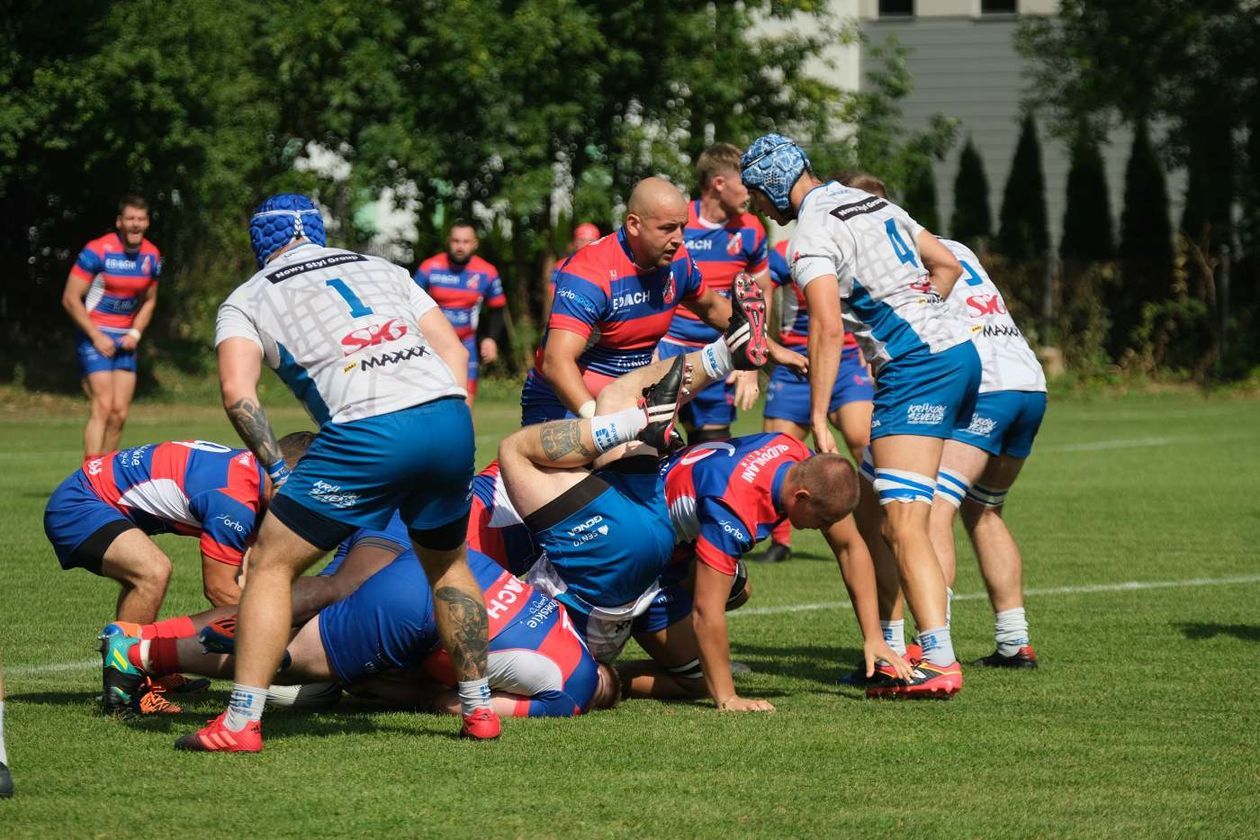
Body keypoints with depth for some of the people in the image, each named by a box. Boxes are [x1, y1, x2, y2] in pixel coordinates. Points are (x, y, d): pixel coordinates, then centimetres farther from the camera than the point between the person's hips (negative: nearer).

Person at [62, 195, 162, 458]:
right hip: (95, 336, -6)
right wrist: (96, 336, -15)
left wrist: (135, 333, 1)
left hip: (125, 340, 6)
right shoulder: (98, 251, -15)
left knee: (120, 413, 1)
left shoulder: (152, 256, 4)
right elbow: (70, 299, -12)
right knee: (103, 407, -19)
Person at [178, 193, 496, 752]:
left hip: (368, 431, -4)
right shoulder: (383, 271, 30)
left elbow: (237, 392, 0)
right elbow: (453, 350, 21)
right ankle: (479, 709, 29)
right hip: (450, 415, 4)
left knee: (271, 563, 8)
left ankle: (241, 722, 1)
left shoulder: (246, 301, 18)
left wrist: (279, 470, 6)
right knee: (447, 563, 28)